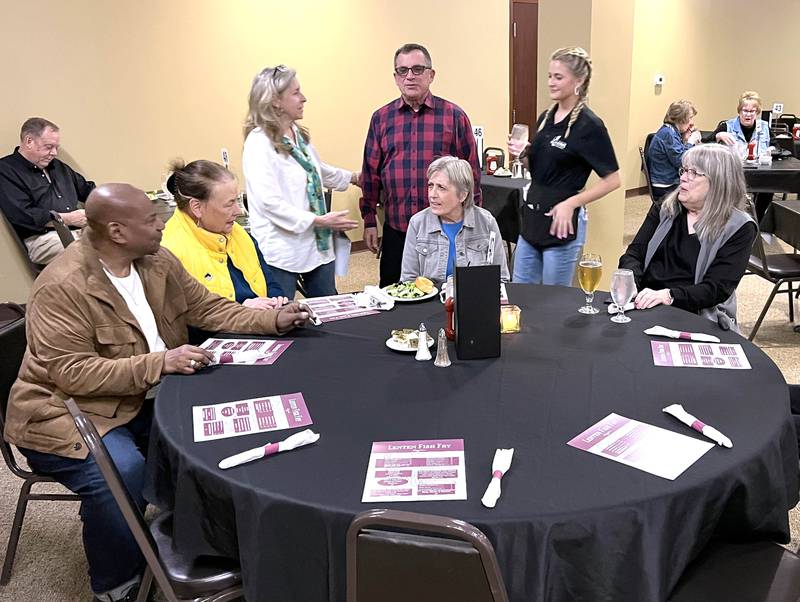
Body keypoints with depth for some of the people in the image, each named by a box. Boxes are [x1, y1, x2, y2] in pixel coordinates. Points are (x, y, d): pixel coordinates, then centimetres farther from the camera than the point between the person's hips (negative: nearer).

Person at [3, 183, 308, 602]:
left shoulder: (158, 262, 0)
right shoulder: (62, 288, -23)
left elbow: (208, 308, 7)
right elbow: (73, 373, -26)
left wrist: (273, 320, -6)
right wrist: (158, 364, -33)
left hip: (143, 400, 7)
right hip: (69, 412, -7)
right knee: (122, 471, -32)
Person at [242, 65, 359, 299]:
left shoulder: (299, 134, 11)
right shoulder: (259, 142, -15)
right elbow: (270, 203, -22)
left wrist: (354, 177, 39)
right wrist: (319, 221, -20)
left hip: (318, 244, 8)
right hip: (282, 250, -8)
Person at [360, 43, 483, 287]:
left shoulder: (454, 116, 1)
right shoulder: (381, 118, 7)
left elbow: (471, 172, 2)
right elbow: (371, 173, 10)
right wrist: (369, 221, 8)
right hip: (395, 231, 2)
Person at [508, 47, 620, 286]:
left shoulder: (589, 125, -13)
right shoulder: (546, 117, 9)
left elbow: (612, 180, -12)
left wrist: (571, 203, -18)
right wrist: (523, 154, -1)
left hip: (562, 223, -7)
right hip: (532, 220, 7)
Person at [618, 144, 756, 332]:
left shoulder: (739, 228, -1)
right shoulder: (665, 209, 12)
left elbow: (717, 289, -10)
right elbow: (634, 254, 7)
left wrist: (669, 295, -25)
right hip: (644, 306, 3)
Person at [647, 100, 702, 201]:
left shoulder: (672, 131, 13)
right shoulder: (668, 133, -17)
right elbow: (680, 161, -21)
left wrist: (685, 140, 0)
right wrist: (690, 142, -9)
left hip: (672, 183, 10)